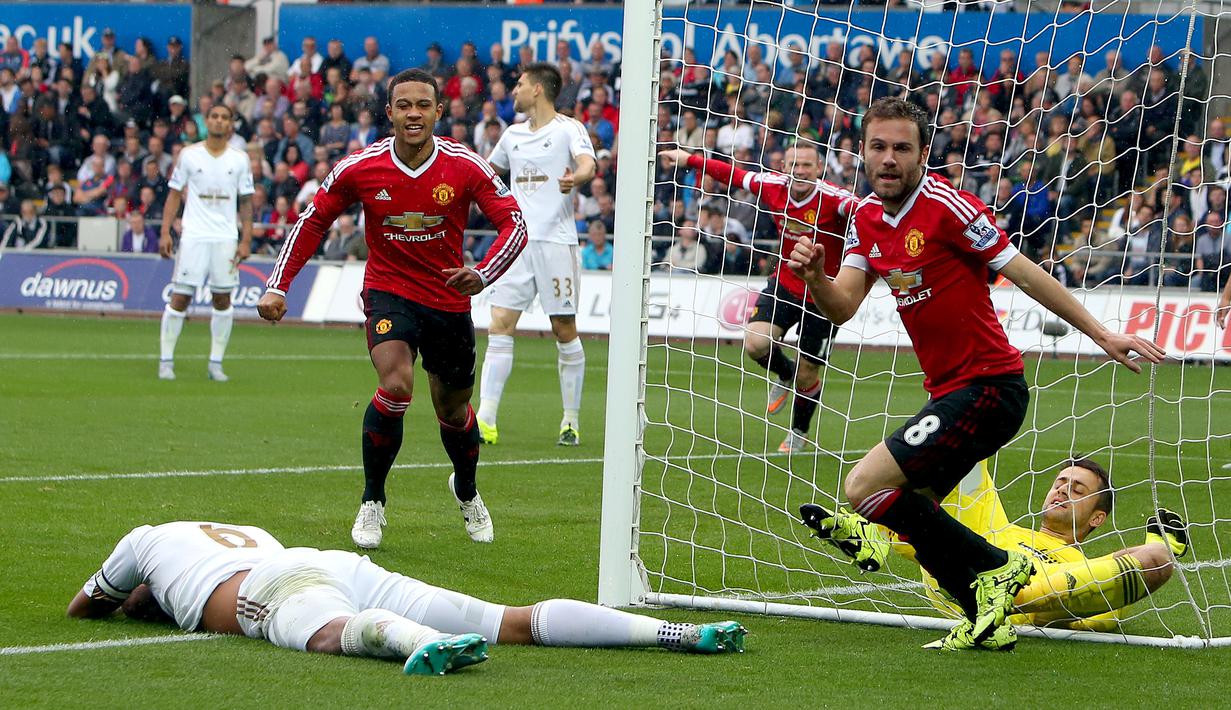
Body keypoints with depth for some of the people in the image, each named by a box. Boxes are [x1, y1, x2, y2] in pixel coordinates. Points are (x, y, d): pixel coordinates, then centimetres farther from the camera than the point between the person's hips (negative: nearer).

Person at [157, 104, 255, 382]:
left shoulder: (240, 159, 6)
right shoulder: (189, 155, 3)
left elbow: (246, 202, 8)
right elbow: (174, 194, 6)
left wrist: (246, 241, 0)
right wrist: (165, 232, -3)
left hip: (226, 239, 2)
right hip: (193, 236, -2)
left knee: (223, 299, 3)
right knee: (180, 297, -5)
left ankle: (216, 362, 10)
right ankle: (166, 360, 2)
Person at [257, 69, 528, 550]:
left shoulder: (466, 167, -14)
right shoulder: (359, 168, -12)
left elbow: (513, 223, -10)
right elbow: (313, 221, 0)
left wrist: (482, 274, -29)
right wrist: (278, 286, -8)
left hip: (449, 299, 2)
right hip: (388, 291, -2)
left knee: (453, 412, 14)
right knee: (396, 384, -28)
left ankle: (466, 492, 47)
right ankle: (372, 502, -10)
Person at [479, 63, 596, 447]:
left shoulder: (568, 129, -2)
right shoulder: (514, 134, 17)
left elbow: (588, 164, -22)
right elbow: (487, 171, 34)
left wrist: (576, 177, -42)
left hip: (556, 242, -5)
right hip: (516, 241, 5)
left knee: (565, 331, 1)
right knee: (500, 326, -6)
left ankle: (571, 420, 11)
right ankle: (485, 420, -11)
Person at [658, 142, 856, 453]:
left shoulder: (832, 198, -24)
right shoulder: (774, 186, -9)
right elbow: (734, 174, 7)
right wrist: (690, 159, 15)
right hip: (785, 284, 4)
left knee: (806, 375, 5)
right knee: (755, 343, -19)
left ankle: (800, 431, 37)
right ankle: (785, 374, 19)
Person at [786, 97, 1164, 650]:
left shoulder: (948, 206, -16)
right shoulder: (867, 217, 7)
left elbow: (1026, 275, -11)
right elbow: (842, 307, 3)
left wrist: (1101, 336, -7)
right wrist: (813, 276, -19)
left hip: (988, 387, -9)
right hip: (948, 391, 9)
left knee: (865, 486, -15)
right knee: (910, 512, 11)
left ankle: (995, 566, -6)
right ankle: (988, 620, 16)